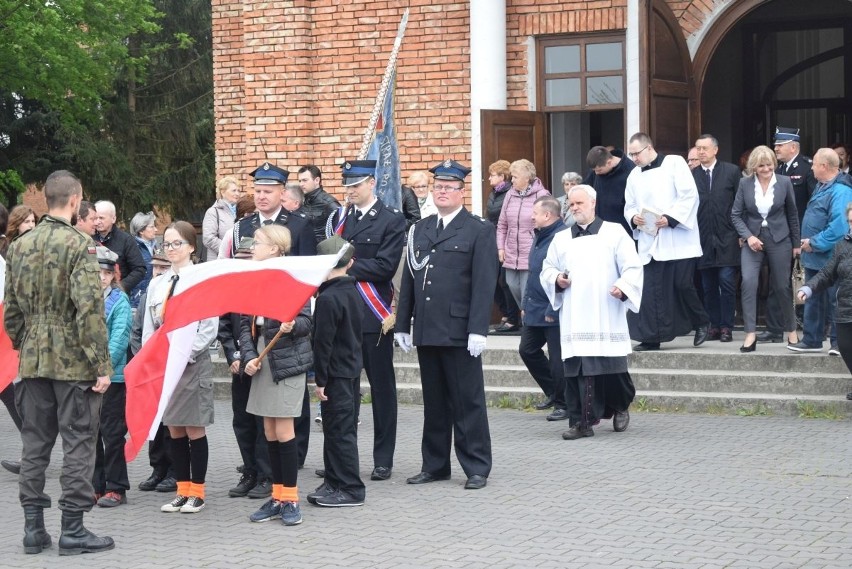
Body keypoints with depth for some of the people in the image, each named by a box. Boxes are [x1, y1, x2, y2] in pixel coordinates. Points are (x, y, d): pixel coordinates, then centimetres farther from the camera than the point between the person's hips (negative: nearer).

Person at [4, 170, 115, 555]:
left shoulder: (20, 246, 7)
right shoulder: (78, 245, -12)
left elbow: (11, 310, 11)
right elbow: (89, 309, -19)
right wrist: (102, 364, -15)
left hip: (33, 361, 6)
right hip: (73, 361, -6)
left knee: (35, 442, 10)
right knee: (78, 443, 1)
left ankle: (33, 527, 13)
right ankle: (72, 529, 2)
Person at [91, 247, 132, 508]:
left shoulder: (120, 302, -4)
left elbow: (118, 340, -12)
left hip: (112, 376, -4)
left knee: (112, 434, 1)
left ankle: (116, 488, 8)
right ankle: (95, 486, 20)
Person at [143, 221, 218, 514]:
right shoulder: (157, 284, 11)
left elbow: (209, 328, -10)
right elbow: (148, 328, 13)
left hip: (192, 364, -5)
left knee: (195, 430, 0)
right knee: (174, 430, 9)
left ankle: (197, 492, 8)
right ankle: (182, 490, 16)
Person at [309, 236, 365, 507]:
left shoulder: (328, 299, -18)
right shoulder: (353, 292, 8)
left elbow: (323, 342, -19)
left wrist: (321, 380, -14)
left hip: (336, 375, -9)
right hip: (353, 370, 9)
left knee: (339, 431, -3)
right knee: (342, 430, 14)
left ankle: (350, 489, 0)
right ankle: (334, 483, 22)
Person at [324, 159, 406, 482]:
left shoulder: (392, 221, -2)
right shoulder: (337, 219, 14)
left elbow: (385, 267, -13)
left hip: (374, 316, -4)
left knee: (381, 388, 3)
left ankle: (383, 460, 10)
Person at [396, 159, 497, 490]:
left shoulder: (479, 231, -1)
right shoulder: (420, 230, 15)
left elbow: (483, 284, -8)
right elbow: (409, 280, 15)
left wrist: (478, 330, -15)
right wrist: (402, 325, 10)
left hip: (459, 333, -5)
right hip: (427, 332, 5)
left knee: (468, 402, 0)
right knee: (434, 402, 11)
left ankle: (477, 468, 6)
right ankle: (435, 465, 18)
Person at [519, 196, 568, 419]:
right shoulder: (540, 236, 12)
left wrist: (552, 310, -21)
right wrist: (526, 304, 19)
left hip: (553, 314, -10)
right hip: (535, 310, 10)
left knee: (557, 359, -2)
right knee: (527, 350, 15)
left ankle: (563, 405, 12)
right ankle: (553, 393, 29)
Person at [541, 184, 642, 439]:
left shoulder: (614, 233, 6)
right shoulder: (561, 239, 17)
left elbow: (633, 267, 1)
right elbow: (547, 269, 21)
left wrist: (624, 287, -18)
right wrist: (557, 280, -2)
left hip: (607, 319, -3)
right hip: (574, 320, 3)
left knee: (613, 368, -3)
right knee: (576, 370, -6)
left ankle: (620, 407, 24)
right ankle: (581, 422, -3)